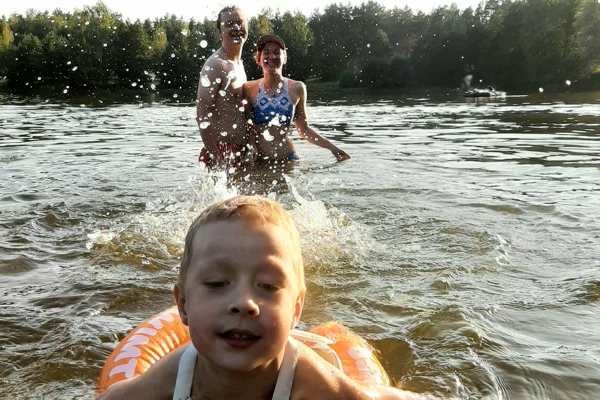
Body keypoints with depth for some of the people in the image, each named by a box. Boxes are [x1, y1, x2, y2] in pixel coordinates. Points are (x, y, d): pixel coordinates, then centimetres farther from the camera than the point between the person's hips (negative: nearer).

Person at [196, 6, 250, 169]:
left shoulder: (239, 64, 15)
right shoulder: (216, 65, -13)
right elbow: (202, 115, -19)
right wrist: (215, 157, -23)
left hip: (239, 152, 9)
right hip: (221, 152, -9)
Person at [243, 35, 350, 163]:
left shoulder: (297, 89, 3)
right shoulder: (249, 89, 0)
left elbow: (303, 129, 12)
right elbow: (248, 129, 1)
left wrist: (331, 147, 6)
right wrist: (253, 149, -19)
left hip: (288, 158, 1)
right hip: (258, 162, -1)